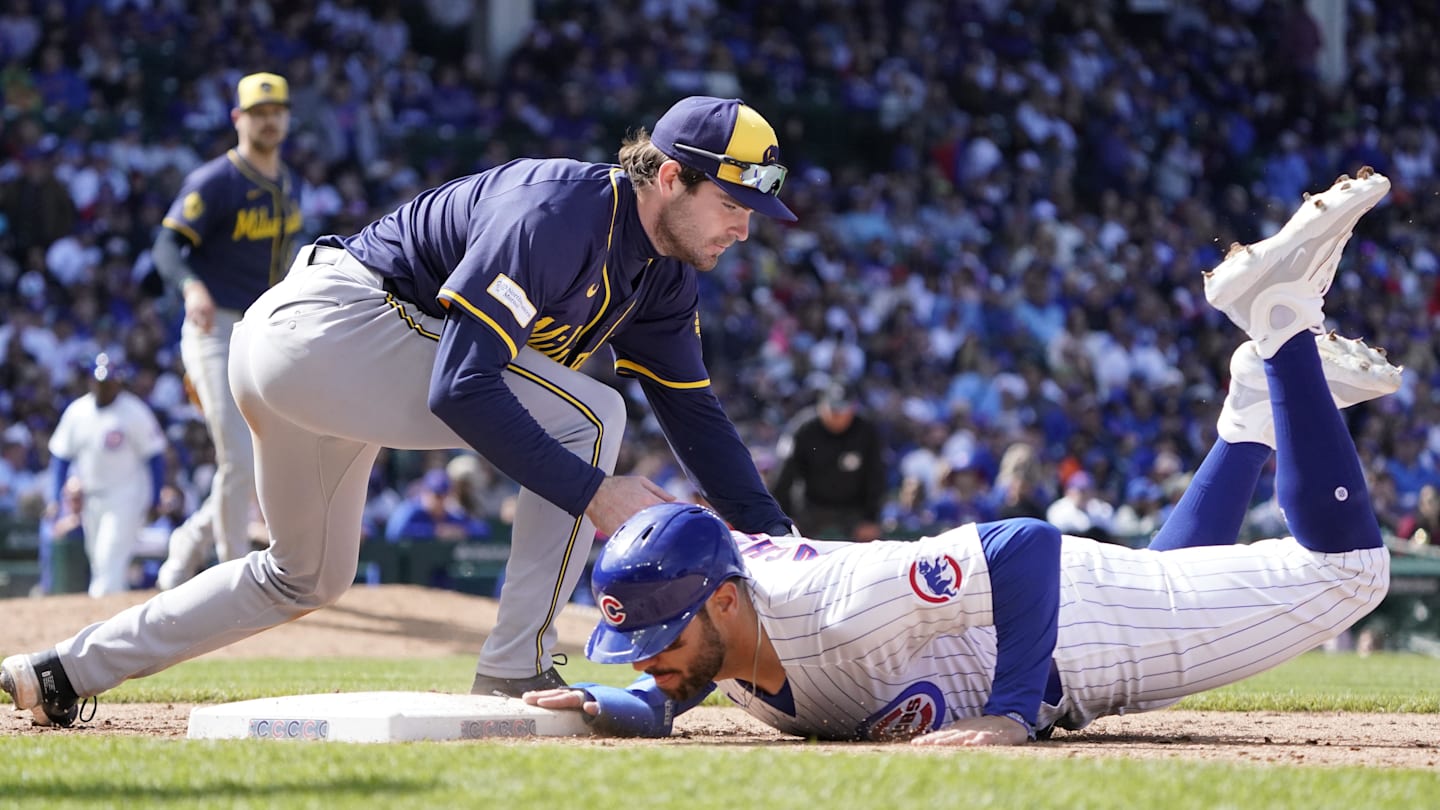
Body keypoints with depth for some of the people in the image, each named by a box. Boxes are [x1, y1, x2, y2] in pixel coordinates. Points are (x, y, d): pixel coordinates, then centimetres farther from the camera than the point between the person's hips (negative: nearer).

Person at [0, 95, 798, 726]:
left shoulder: (662, 271, 6)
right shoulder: (556, 216, -24)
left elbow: (694, 412, 10)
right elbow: (459, 391, -30)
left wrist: (779, 538, 0)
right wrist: (592, 493, -31)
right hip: (327, 323, -10)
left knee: (307, 576, 25)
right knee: (586, 414, -17)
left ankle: (68, 671, 31)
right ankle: (515, 672, -14)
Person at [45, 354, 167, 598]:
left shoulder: (135, 412, -11)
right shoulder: (76, 411, 3)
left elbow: (154, 456, -7)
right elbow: (62, 456, 9)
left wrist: (154, 501, -10)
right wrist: (56, 499, 4)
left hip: (126, 496, -6)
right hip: (90, 499, 6)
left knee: (111, 559, -16)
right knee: (98, 562, 11)